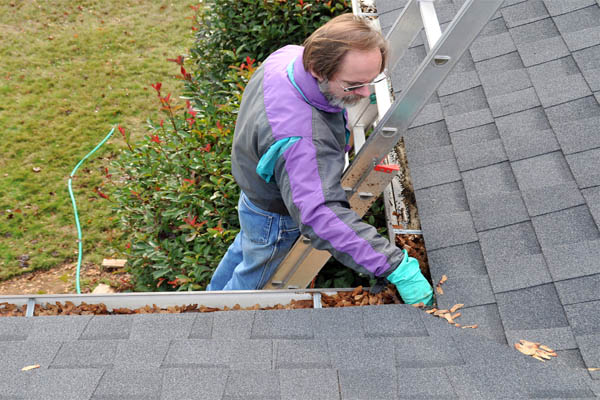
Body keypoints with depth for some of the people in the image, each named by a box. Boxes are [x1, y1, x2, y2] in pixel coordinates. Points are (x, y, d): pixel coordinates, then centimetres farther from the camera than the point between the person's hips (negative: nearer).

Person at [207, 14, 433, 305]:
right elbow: (321, 217, -52)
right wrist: (396, 267, -53)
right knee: (256, 273, 22)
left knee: (247, 246, 35)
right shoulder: (300, 139, -49)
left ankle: (215, 293, 64)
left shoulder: (287, 55, -21)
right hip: (275, 218, -8)